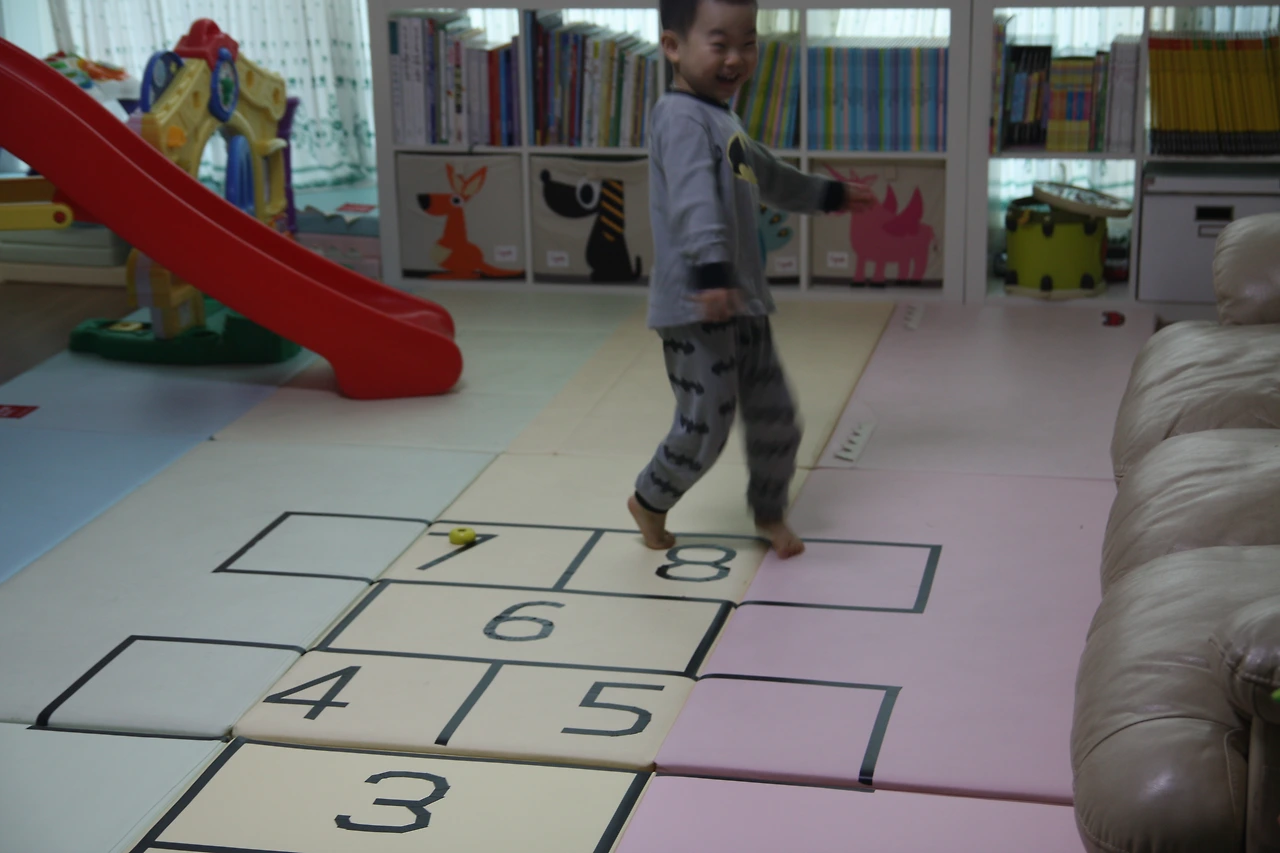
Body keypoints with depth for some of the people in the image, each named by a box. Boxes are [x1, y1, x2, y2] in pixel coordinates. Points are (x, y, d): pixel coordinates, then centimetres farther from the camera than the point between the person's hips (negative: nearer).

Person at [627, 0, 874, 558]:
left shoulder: (723, 122, 18)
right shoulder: (682, 119, -15)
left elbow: (765, 174, 37)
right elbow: (695, 200, -31)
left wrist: (827, 195, 51)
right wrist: (711, 271, -45)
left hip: (742, 303, 10)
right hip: (695, 308, -9)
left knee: (775, 417, 13)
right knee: (705, 427, -5)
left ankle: (769, 512, 34)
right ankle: (649, 502, 21)